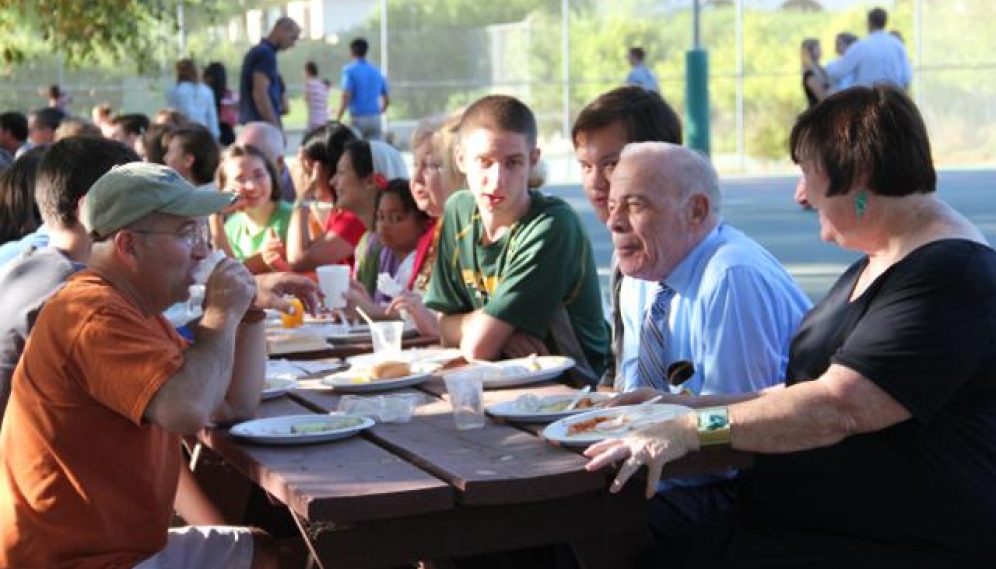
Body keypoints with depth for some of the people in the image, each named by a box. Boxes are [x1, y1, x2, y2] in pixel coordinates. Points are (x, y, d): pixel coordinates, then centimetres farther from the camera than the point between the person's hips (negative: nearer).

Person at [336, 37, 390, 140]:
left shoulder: (350, 70, -3)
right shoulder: (376, 71, 13)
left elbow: (346, 96, -14)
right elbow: (387, 100, 17)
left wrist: (337, 120, -12)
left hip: (357, 118, -4)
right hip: (375, 119, 4)